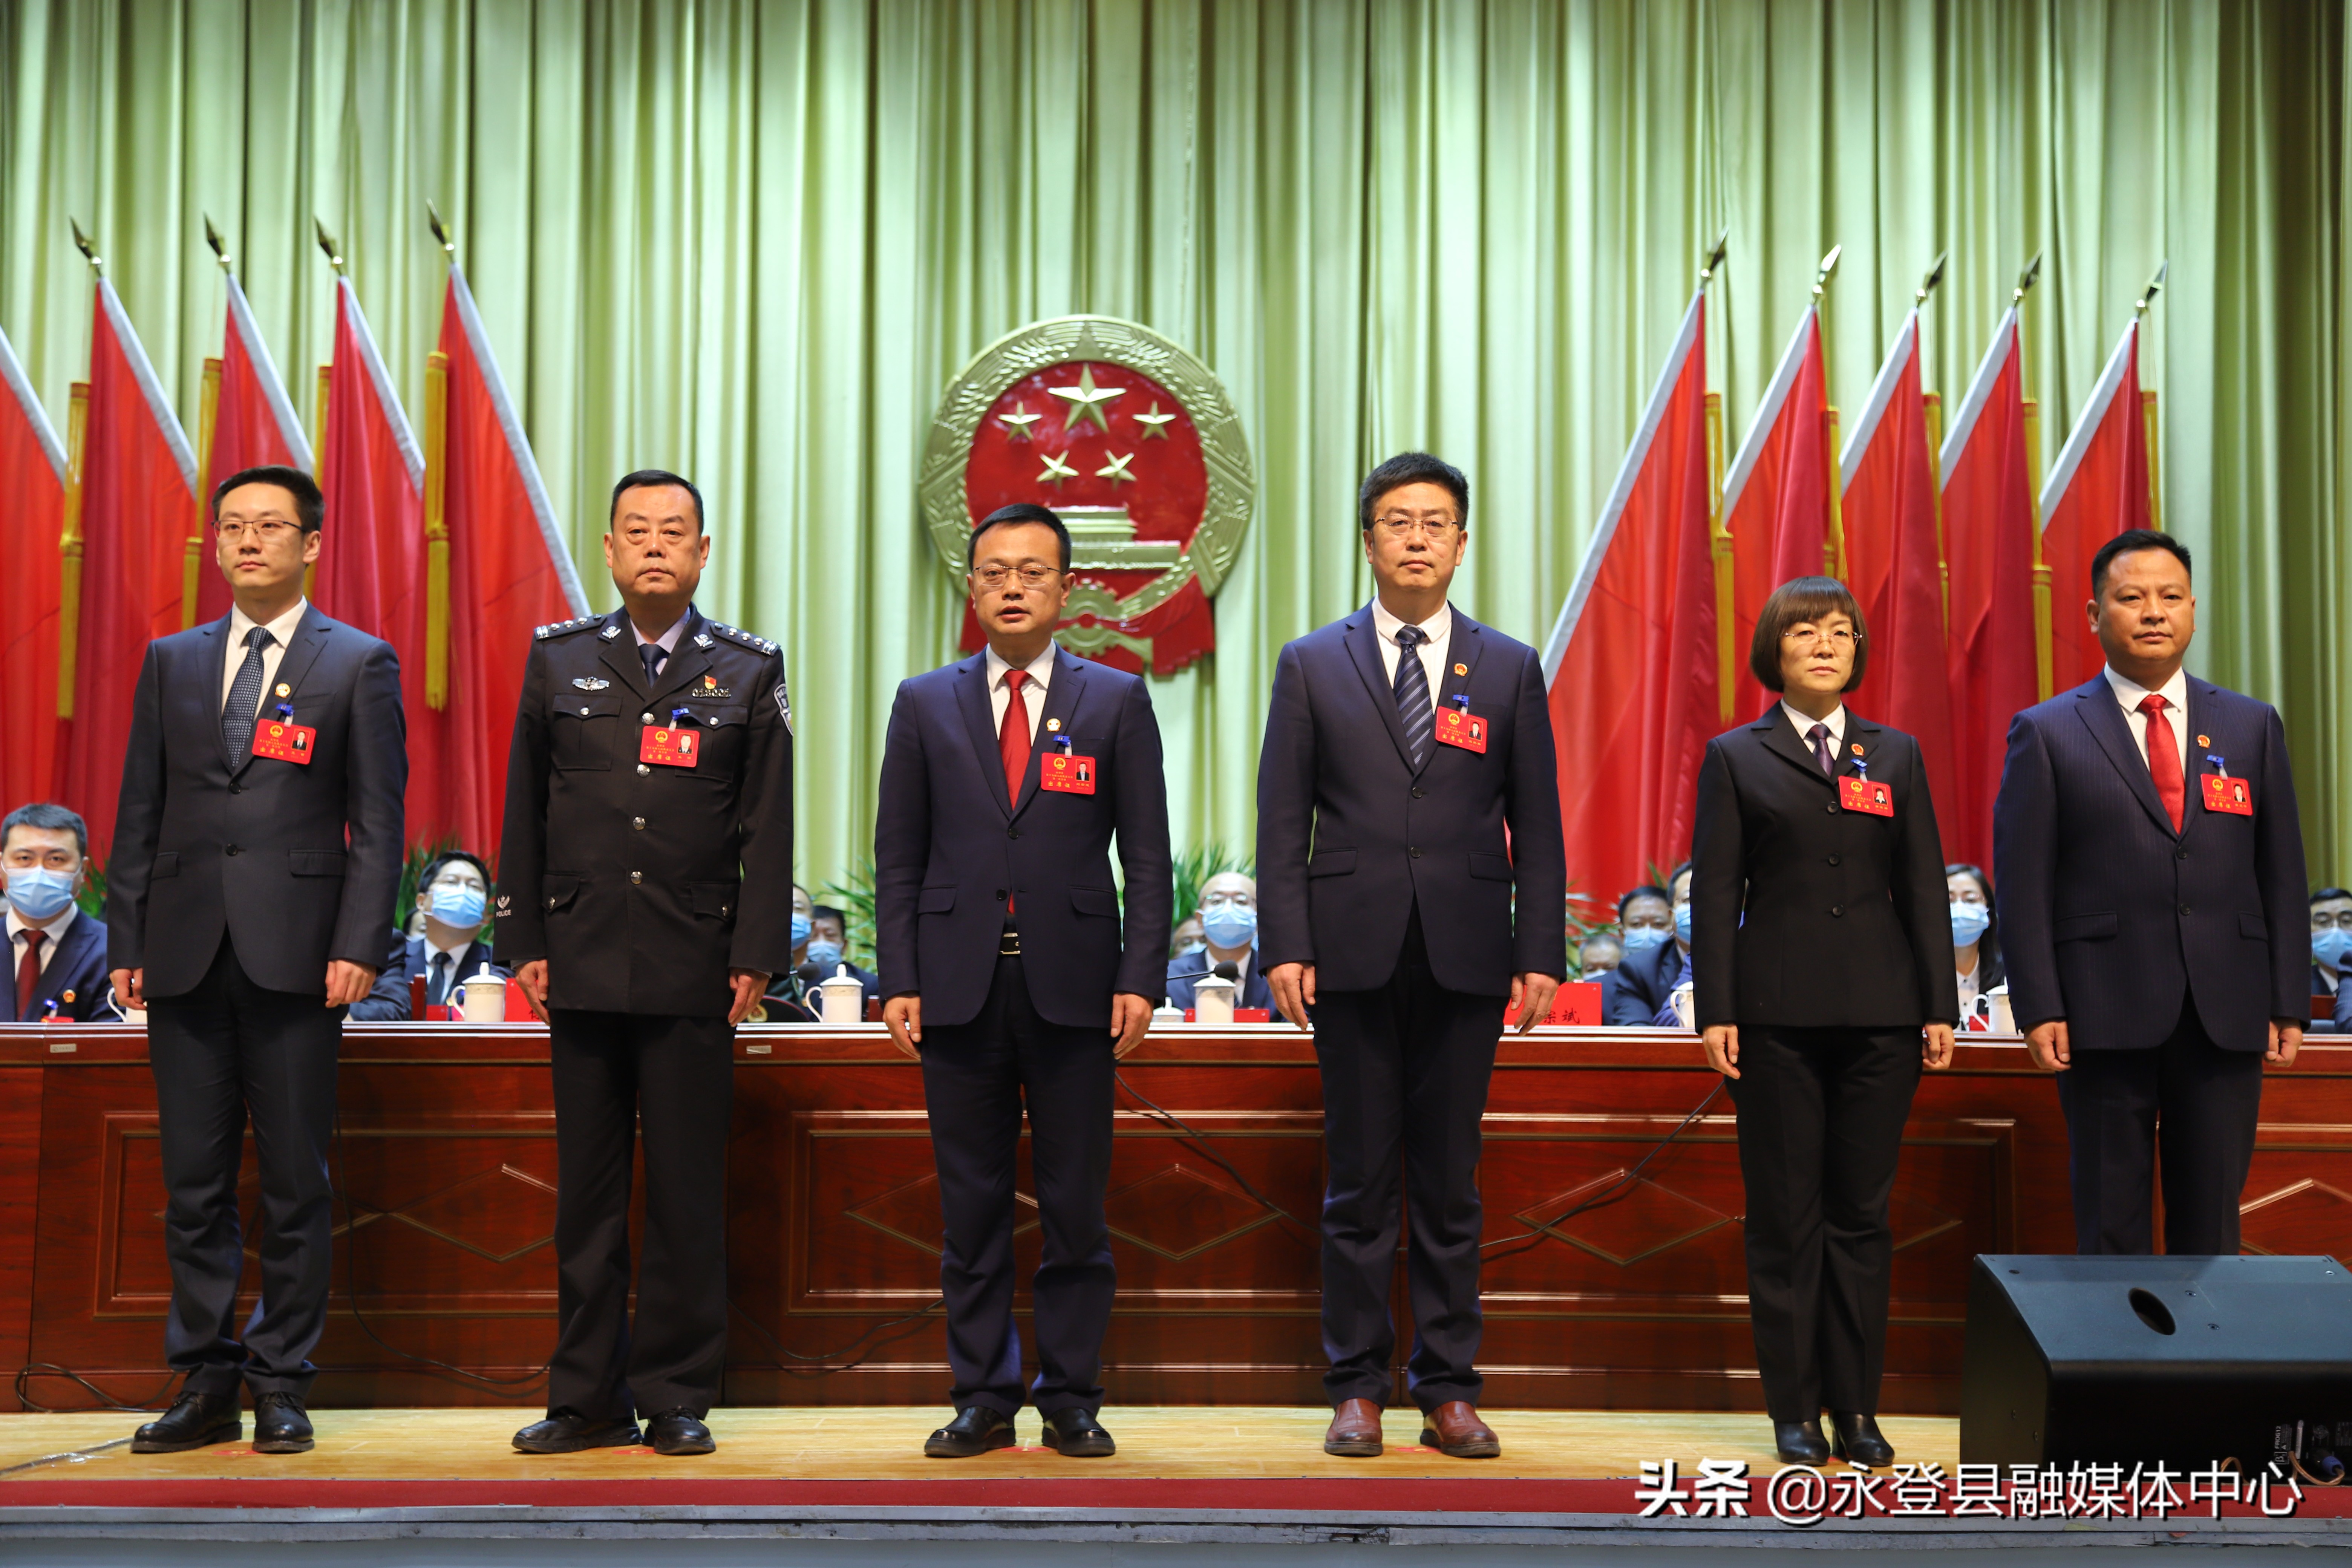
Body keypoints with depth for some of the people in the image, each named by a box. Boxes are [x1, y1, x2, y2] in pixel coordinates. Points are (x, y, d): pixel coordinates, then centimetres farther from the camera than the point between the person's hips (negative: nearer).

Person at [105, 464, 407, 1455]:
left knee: (295, 1184, 2)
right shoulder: (171, 663, 14)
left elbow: (378, 822, -2)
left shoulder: (359, 665, 3)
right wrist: (126, 945, 5)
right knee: (194, 1183, 6)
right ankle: (206, 1385, 14)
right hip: (186, 956, 3)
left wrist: (358, 948, -11)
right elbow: (140, 814, 13)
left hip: (296, 958, -3)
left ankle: (283, 1388, 10)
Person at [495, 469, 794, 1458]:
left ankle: (677, 1398, 11)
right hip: (582, 966, 1)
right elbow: (524, 812, 10)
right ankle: (589, 1398, 14)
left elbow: (768, 828, 4)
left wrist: (756, 957, -3)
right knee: (586, 1190, 6)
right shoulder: (558, 661, 9)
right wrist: (523, 943, 4)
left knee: (686, 1192, 2)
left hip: (694, 971, -1)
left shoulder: (749, 671, 6)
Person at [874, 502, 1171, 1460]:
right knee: (972, 1209, 6)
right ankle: (982, 1398, 15)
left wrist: (1141, 980, -6)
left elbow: (1146, 856, 3)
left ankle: (1071, 1401, 13)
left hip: (1073, 989, -1)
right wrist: (899, 981, -1)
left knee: (1075, 1209, 3)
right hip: (960, 987, 1)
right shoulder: (925, 704, 9)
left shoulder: (1117, 701, 6)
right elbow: (898, 859, 7)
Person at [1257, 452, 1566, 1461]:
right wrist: (1285, 946, -6)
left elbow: (1537, 826, 7)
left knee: (1451, 1183, 6)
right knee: (1359, 1181, 4)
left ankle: (1449, 1390, 14)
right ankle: (1358, 1389, 13)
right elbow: (1283, 821, 3)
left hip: (1465, 959, 1)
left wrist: (1542, 954, 0)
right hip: (1355, 956, -1)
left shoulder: (1509, 669, 8)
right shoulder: (1312, 666, 6)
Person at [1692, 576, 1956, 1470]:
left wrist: (1940, 1008, 2)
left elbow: (1923, 888, 9)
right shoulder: (1736, 758, 5)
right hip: (1778, 1015, -2)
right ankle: (1794, 1409, 10)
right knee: (1784, 1215, 2)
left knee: (1862, 1212, 5)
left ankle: (1857, 1408, 13)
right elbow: (1714, 893, 1)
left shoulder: (1896, 755, 11)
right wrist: (1715, 1012, -6)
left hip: (1878, 1014, 2)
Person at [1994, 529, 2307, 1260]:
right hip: (2106, 1012, -2)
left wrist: (2289, 1001, 4)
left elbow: (2283, 873, 10)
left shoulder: (2252, 727, 12)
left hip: (2228, 1015, 2)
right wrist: (2038, 1008, -9)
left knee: (2212, 1221, 7)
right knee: (2112, 1224, 4)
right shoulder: (2047, 733, 3)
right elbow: (2022, 883, -1)